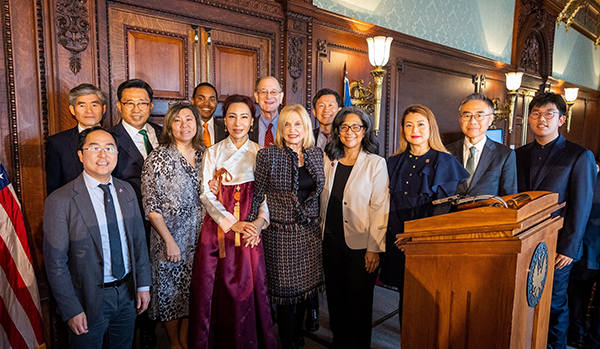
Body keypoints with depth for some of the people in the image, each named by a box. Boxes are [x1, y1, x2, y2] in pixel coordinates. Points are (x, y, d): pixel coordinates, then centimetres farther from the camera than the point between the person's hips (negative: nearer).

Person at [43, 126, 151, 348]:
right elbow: (55, 262, -13)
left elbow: (138, 240, 5)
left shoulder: (127, 191, 1)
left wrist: (143, 285, 5)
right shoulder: (60, 201, -15)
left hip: (128, 292, 5)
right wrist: (71, 310, -13)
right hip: (90, 299, -4)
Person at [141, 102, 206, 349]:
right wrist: (170, 241, -13)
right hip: (170, 237, -4)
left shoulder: (204, 154, 4)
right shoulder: (157, 158, -10)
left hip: (200, 236, 4)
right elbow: (151, 206, -11)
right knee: (172, 291, 11)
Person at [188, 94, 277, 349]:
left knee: (248, 287, 2)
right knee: (212, 287, 2)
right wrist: (231, 223, -12)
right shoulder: (213, 153, 6)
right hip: (217, 227, 0)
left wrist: (260, 220, -14)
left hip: (250, 229, 0)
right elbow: (206, 194, -1)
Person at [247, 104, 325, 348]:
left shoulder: (316, 154, 4)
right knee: (286, 290, 6)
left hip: (310, 233, 4)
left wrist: (319, 222, 12)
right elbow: (257, 194, -3)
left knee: (304, 288, 16)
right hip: (281, 233, -4)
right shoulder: (268, 155, -8)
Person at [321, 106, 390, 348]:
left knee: (358, 301, 8)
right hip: (331, 240, 4)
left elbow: (380, 208, -9)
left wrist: (374, 248, -12)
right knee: (335, 297, 15)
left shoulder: (376, 164, -7)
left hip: (360, 244, -4)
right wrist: (323, 232, 11)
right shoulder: (328, 160, 6)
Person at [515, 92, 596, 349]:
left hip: (555, 248, -3)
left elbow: (581, 207, -5)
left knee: (554, 304, 8)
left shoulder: (580, 156, -2)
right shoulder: (520, 155, 10)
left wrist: (568, 248, -9)